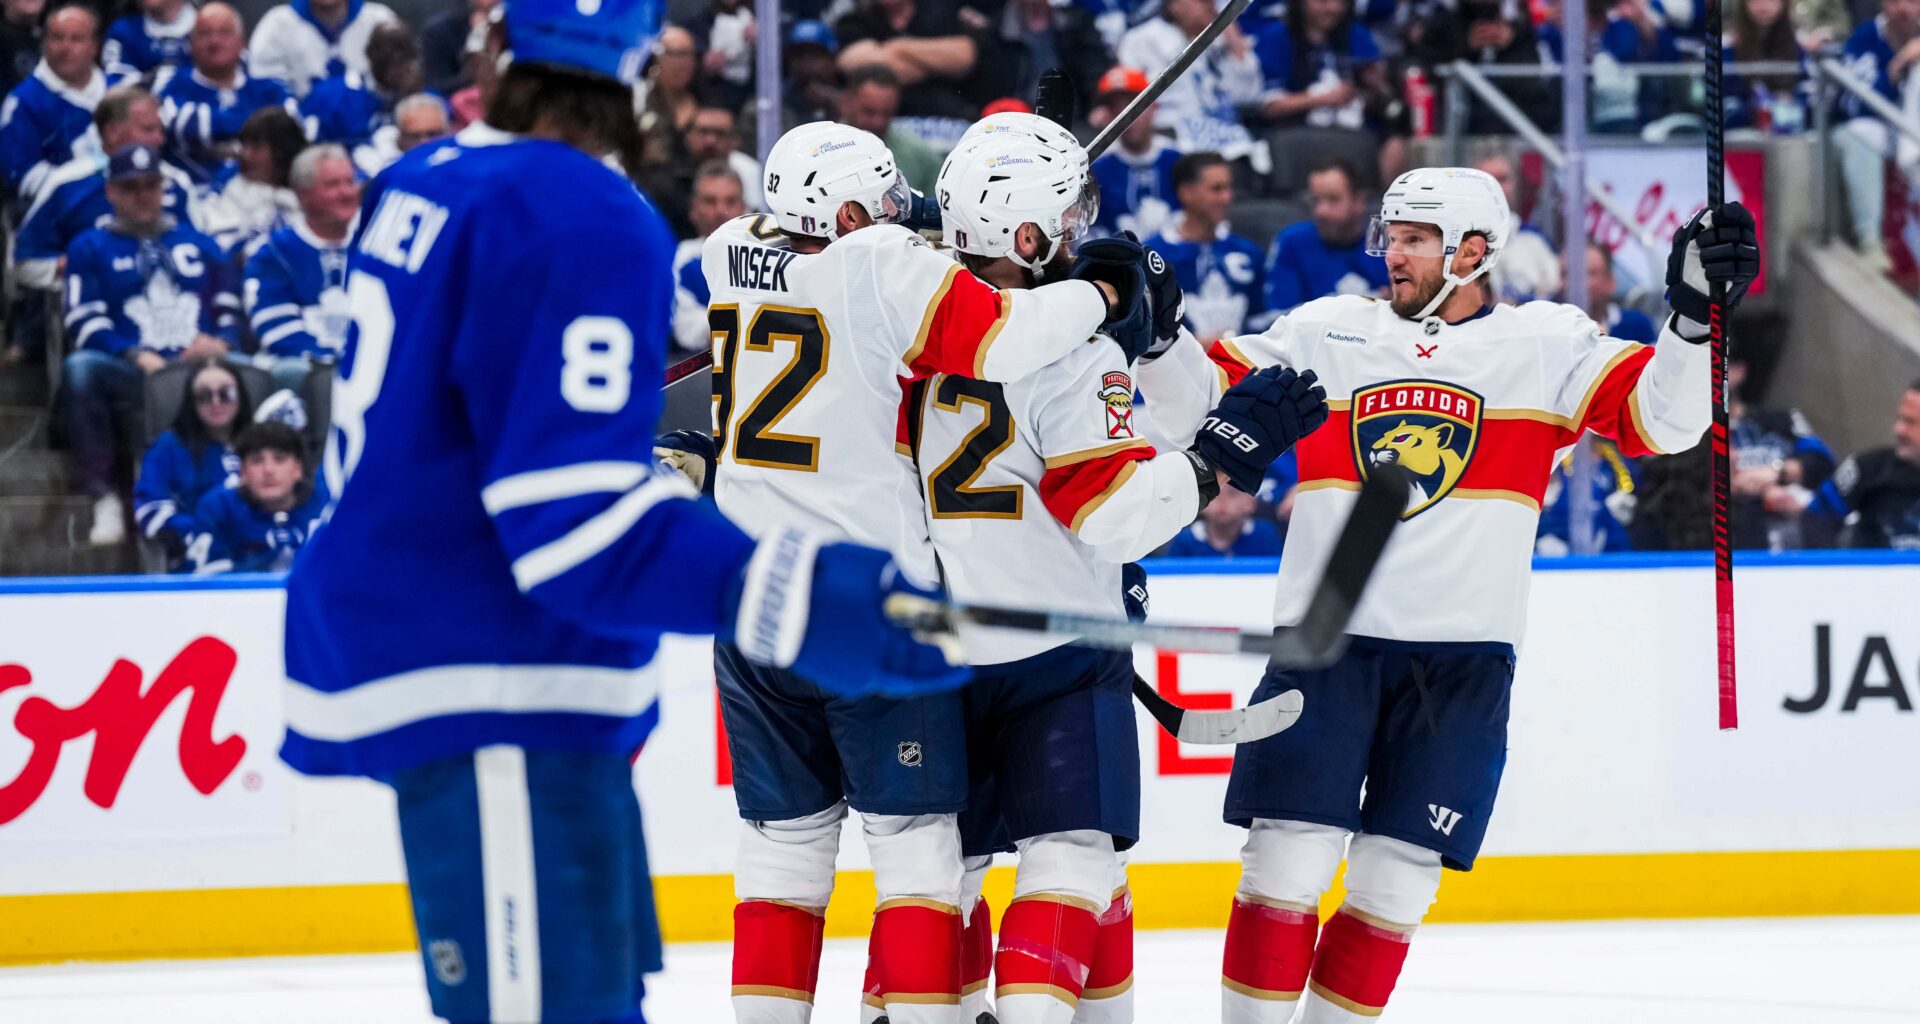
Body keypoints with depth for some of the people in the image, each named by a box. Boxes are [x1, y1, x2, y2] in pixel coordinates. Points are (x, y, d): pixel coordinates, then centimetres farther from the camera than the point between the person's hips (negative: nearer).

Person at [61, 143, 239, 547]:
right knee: (81, 367, -37)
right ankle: (104, 500, -31)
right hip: (130, 376, -1)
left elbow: (232, 310, 18)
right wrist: (137, 356, -15)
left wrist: (223, 342, -6)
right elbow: (87, 324, 2)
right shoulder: (91, 248, 16)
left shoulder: (198, 244, 25)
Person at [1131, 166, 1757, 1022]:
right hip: (1326, 643, 0)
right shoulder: (1323, 334, 8)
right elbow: (1202, 403, 7)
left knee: (1398, 879, 4)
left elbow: (1663, 417, -7)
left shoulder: (1545, 345, 3)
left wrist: (1694, 318, -23)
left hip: (1462, 663, 0)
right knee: (1289, 859, -7)